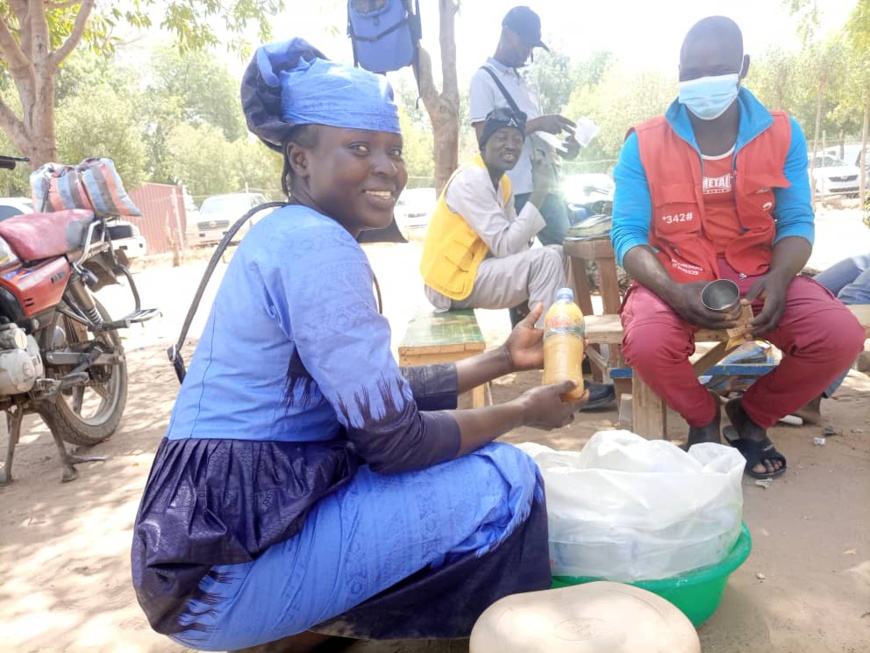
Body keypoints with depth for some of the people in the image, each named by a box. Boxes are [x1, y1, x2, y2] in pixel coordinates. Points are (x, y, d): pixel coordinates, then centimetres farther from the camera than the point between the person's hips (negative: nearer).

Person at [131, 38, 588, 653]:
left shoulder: (289, 235, 10)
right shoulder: (316, 243, -20)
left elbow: (381, 394, 12)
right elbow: (393, 439, -21)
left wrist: (500, 360, 11)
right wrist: (523, 411, -5)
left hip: (221, 535, 9)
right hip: (225, 575, -9)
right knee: (505, 480, -11)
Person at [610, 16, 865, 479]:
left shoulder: (783, 133, 3)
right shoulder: (643, 144, -4)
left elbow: (796, 221, 2)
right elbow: (627, 233, -9)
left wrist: (778, 279, -20)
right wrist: (674, 290, -27)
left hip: (759, 275, 3)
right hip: (675, 279, -2)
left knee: (841, 336, -22)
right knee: (647, 343, -34)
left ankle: (750, 415, 10)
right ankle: (703, 419, 4)